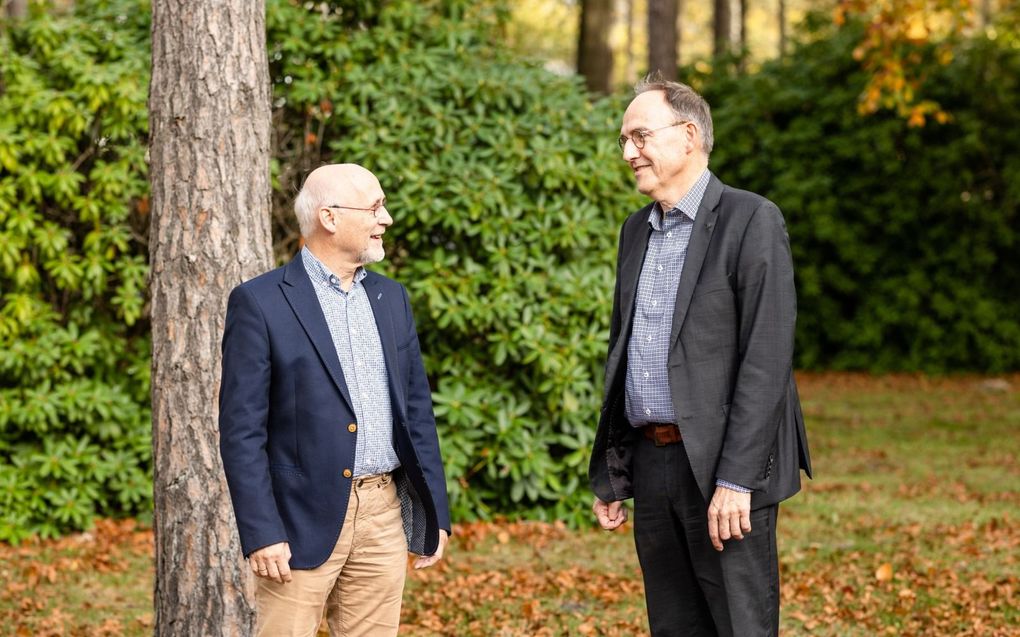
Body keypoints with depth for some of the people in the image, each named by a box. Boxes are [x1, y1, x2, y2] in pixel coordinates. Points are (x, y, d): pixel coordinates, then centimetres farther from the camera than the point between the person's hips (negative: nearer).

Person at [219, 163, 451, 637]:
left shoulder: (390, 298, 12)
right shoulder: (260, 302, -6)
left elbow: (417, 410, 15)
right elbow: (242, 430, -9)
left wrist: (435, 513, 11)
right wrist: (261, 533, -15)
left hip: (385, 516, 5)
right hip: (304, 520, -5)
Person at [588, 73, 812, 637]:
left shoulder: (750, 220, -8)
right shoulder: (637, 230, 16)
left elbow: (766, 358, -14)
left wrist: (735, 479, -20)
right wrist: (609, 474, 15)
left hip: (721, 467, -7)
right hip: (651, 466, 7)